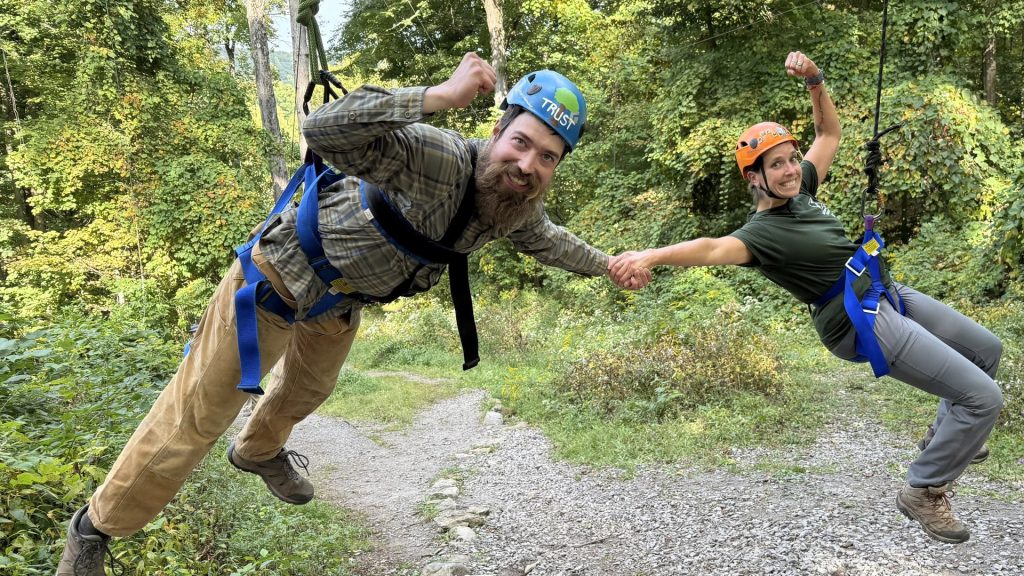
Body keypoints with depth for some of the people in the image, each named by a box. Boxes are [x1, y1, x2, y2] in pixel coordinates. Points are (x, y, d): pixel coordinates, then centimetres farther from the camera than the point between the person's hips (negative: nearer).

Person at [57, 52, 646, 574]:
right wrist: (442, 94, -56)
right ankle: (97, 527, 24)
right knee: (197, 415, 1)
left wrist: (606, 265, 23)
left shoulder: (521, 205, -15)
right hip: (281, 273, -7)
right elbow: (324, 129, -52)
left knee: (310, 388, 34)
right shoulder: (437, 157, -39)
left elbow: (545, 239, 10)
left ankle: (259, 451, 67)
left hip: (343, 300, 8)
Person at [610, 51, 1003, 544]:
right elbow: (714, 249, -38)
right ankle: (924, 491, 8)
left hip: (891, 294, 9)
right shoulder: (763, 231, -19)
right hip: (866, 324, -9)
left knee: (987, 350, 26)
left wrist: (814, 80, -1)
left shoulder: (801, 192, 4)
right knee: (982, 397, -11)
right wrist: (651, 255, -56)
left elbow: (830, 132, 15)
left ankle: (944, 438, 44)